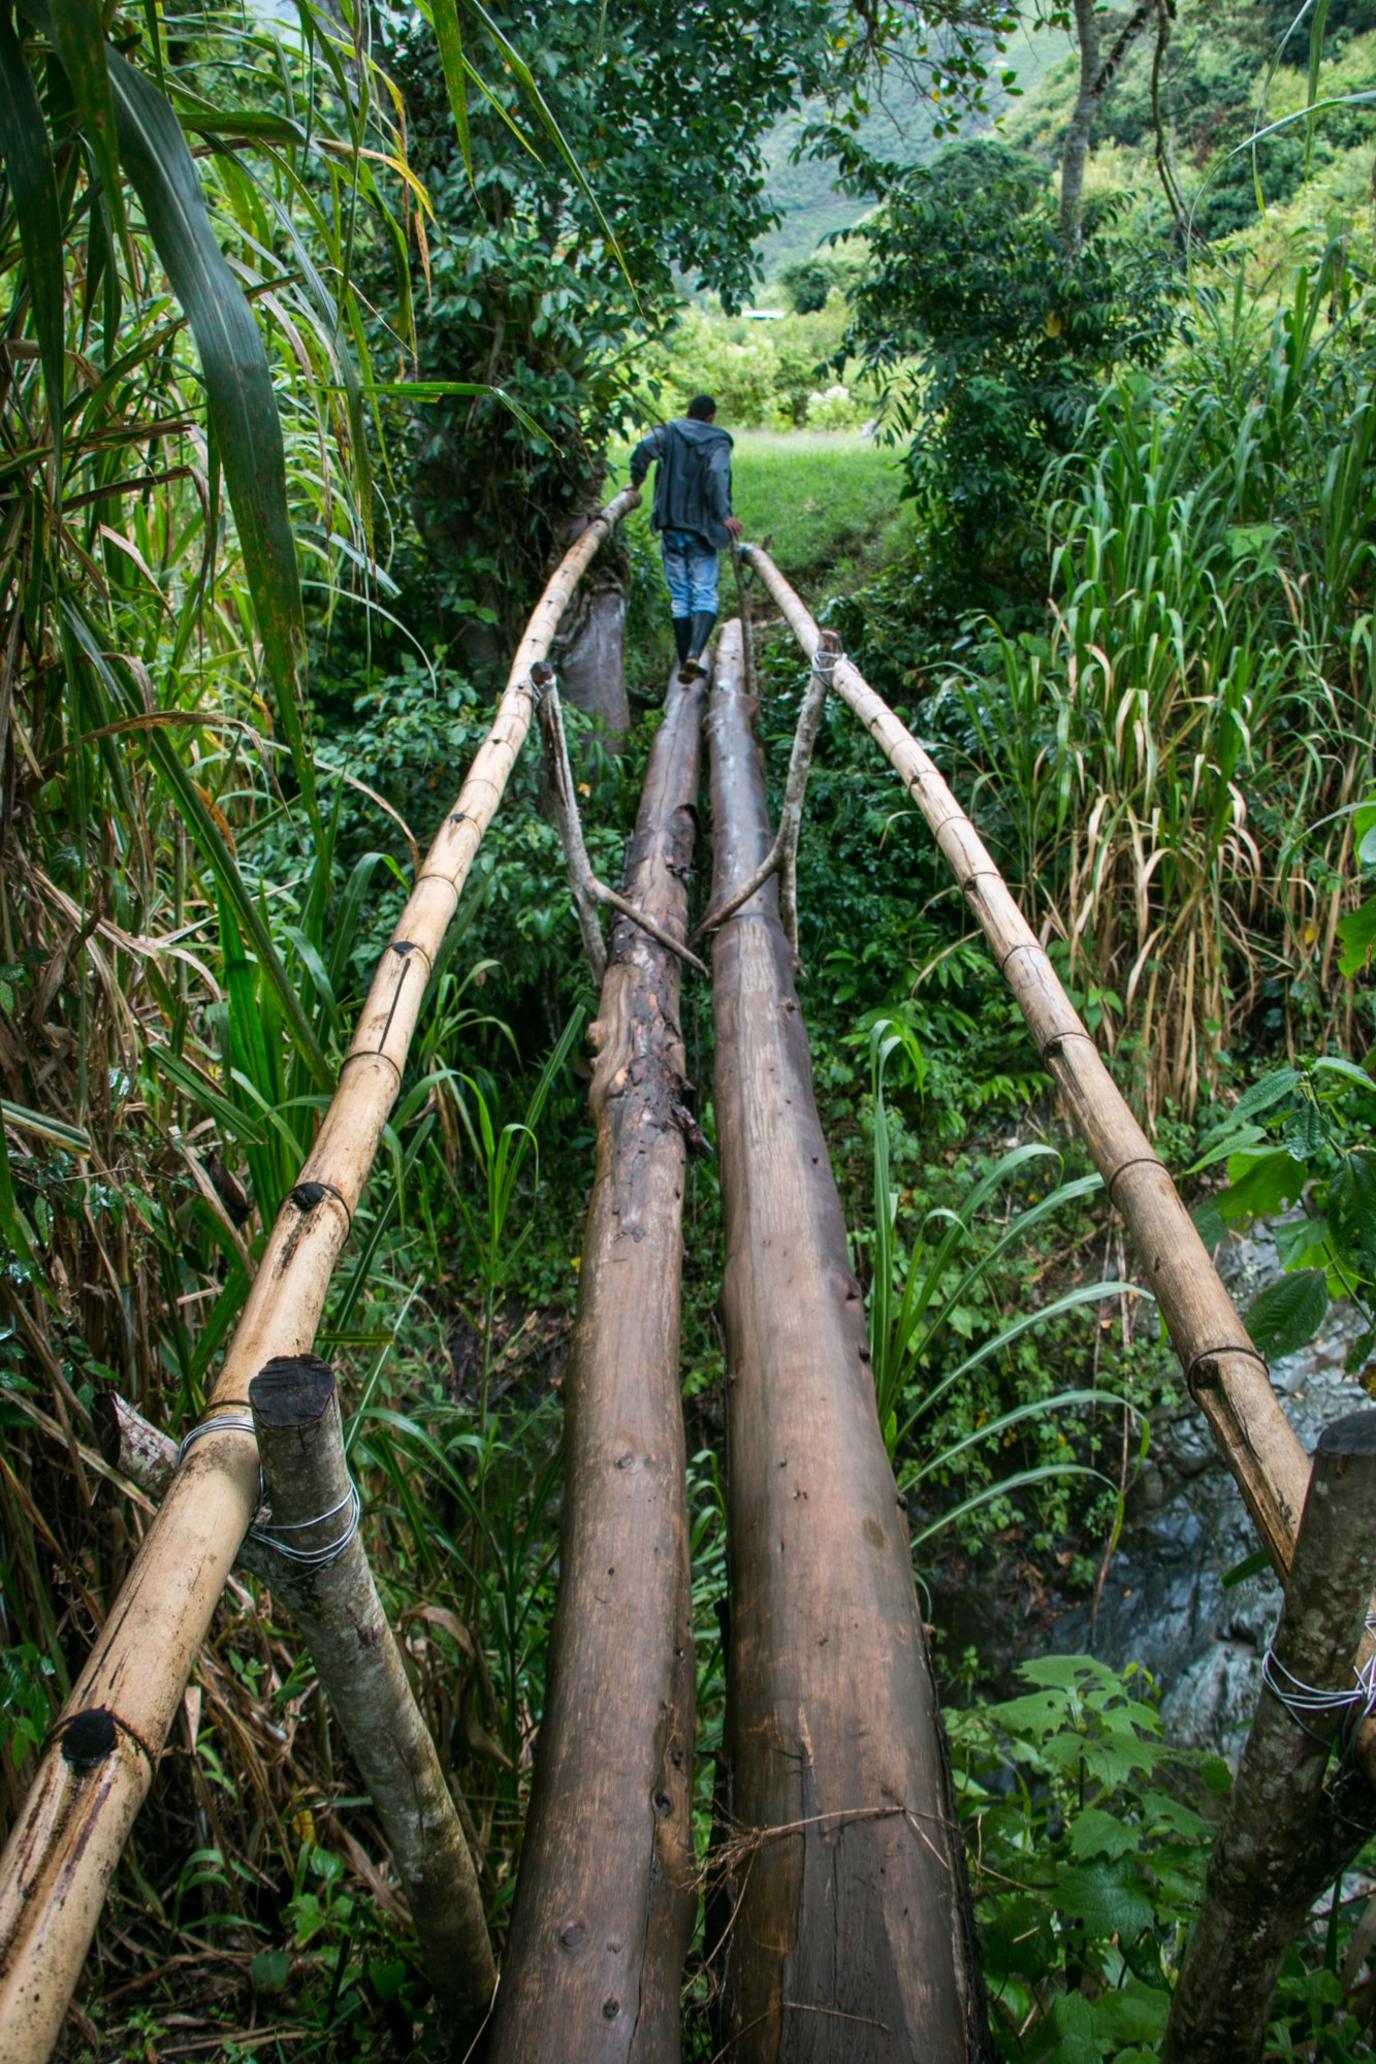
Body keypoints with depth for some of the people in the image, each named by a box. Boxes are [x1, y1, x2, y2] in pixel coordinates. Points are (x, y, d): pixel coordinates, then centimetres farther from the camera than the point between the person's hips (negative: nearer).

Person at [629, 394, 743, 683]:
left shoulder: (668, 433, 6)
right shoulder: (718, 442, 0)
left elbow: (643, 450, -12)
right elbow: (716, 475, -18)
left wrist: (636, 482, 5)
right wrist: (724, 514, -23)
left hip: (672, 527, 2)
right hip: (703, 531, -2)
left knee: (679, 598, 10)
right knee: (705, 596, -2)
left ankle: (685, 661, 10)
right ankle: (695, 653, -25)